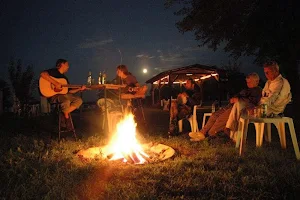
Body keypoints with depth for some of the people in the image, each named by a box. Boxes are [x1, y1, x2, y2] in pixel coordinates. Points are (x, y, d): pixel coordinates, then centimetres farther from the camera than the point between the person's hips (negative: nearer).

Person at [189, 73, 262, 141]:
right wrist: (232, 99, 6)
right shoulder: (246, 90, 31)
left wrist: (238, 99, -12)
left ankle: (209, 135, -22)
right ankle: (202, 132, -17)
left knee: (222, 118, -27)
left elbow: (251, 101, -14)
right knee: (215, 115, -10)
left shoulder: (258, 90, 3)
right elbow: (237, 96, 30)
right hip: (233, 106, 9)